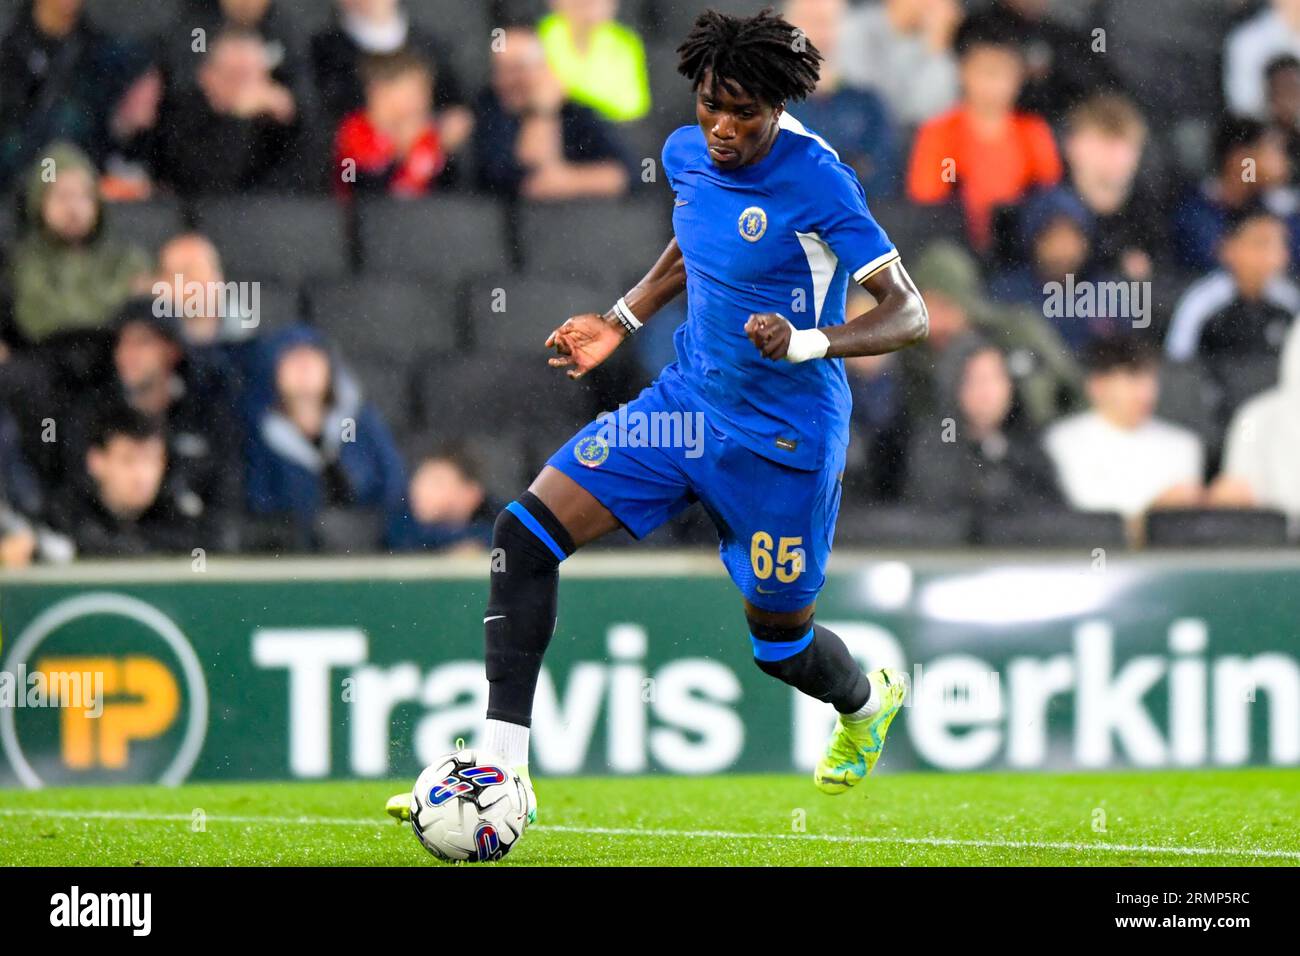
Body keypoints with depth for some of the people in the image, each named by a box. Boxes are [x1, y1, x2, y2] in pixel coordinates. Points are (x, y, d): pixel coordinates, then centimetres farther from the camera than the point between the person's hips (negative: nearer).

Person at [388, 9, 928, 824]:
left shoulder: (816, 181, -21)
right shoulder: (687, 154, 0)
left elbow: (910, 314, -19)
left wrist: (807, 343, -34)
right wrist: (622, 321, 14)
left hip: (780, 441, -6)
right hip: (687, 403, 6)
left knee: (779, 642, 9)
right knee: (526, 532, -10)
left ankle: (868, 702, 48)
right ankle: (503, 767, -9)